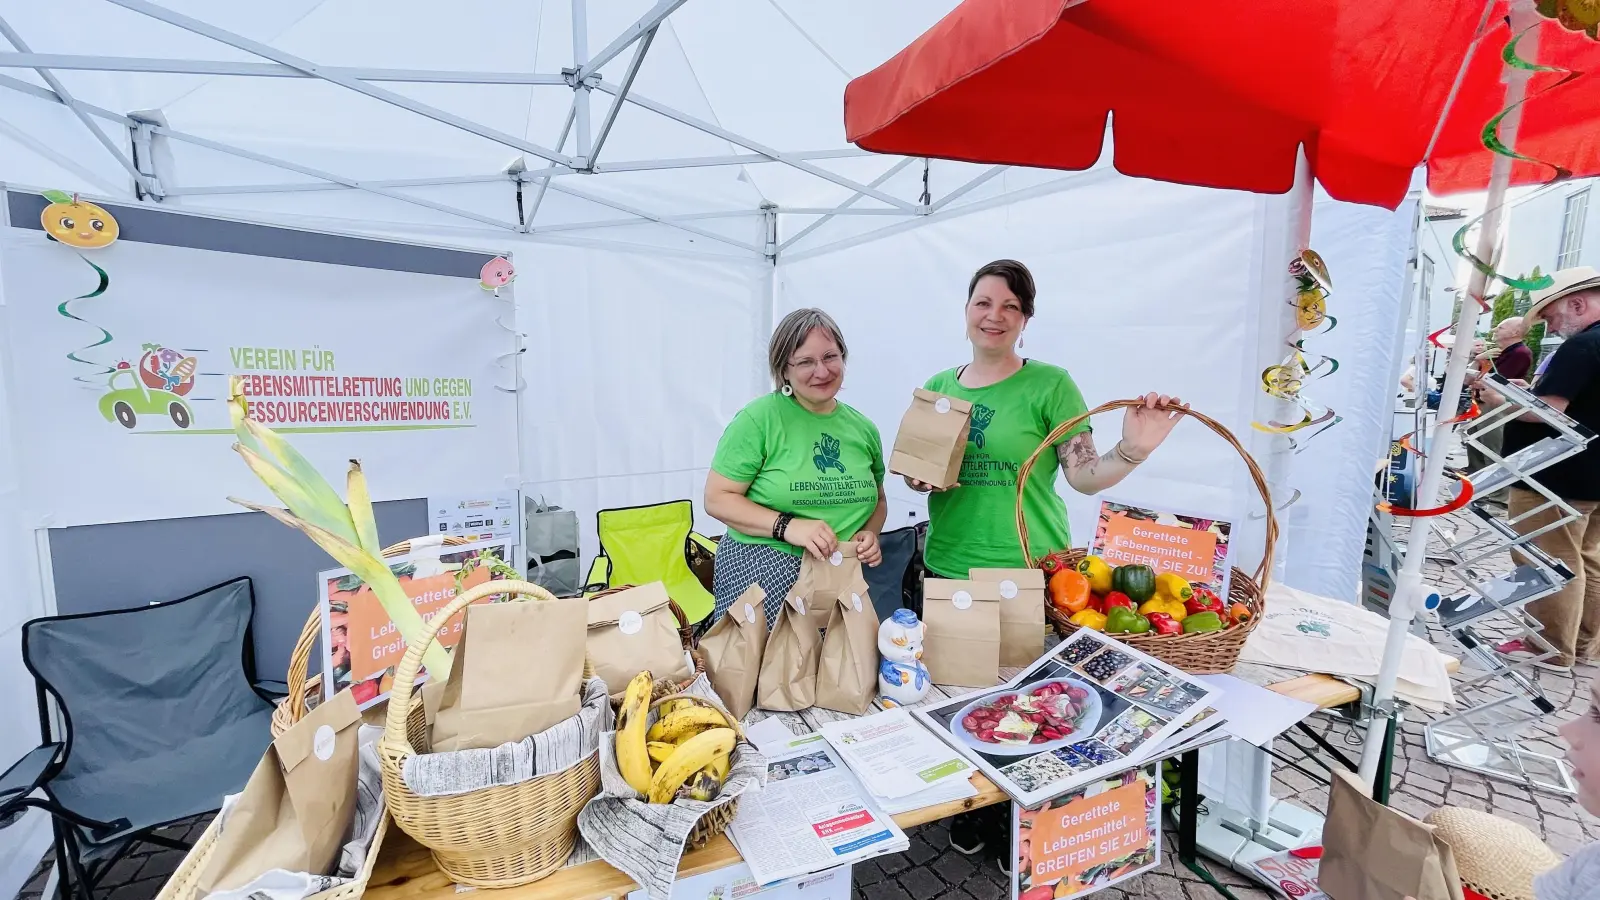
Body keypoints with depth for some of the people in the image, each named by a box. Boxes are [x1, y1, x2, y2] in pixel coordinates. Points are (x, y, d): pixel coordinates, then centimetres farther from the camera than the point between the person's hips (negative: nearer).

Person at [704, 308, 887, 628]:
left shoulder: (864, 429, 7)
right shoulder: (759, 418, -9)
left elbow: (877, 500, 20)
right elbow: (717, 498, -9)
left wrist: (870, 533, 0)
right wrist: (787, 526, -19)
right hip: (759, 571, -4)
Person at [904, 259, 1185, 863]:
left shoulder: (1050, 384, -6)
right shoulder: (938, 387, 7)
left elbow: (1085, 475, -8)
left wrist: (1132, 450, -26)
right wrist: (918, 477, -6)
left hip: (1028, 569, -4)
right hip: (948, 566, 4)